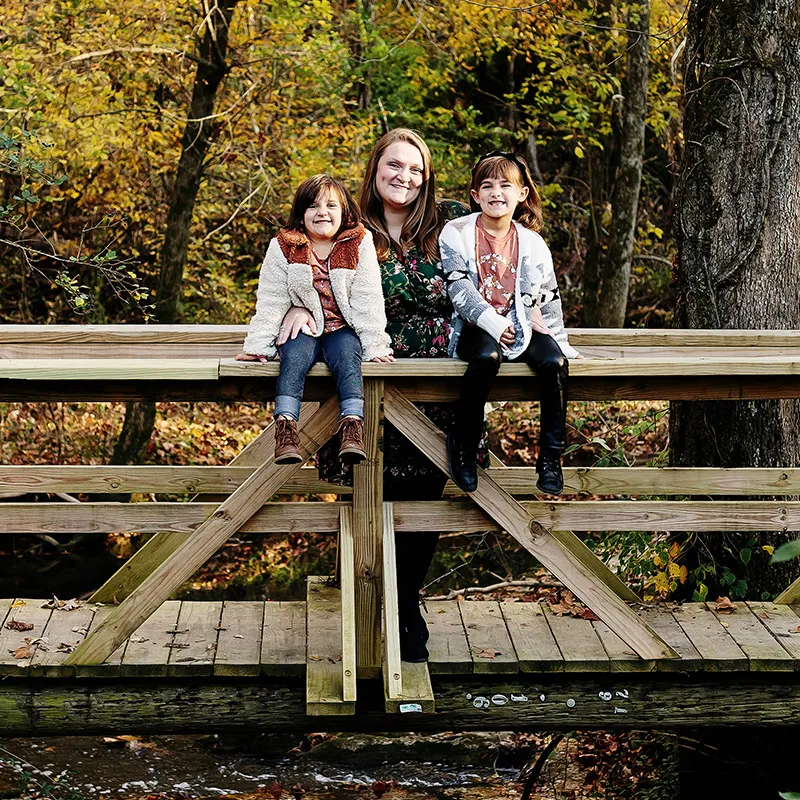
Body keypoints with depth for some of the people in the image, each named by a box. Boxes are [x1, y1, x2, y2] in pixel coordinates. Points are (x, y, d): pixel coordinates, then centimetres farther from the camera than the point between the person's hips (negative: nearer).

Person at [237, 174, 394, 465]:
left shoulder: (360, 243, -2)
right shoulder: (283, 248, 0)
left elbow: (367, 300, -5)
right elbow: (270, 302, -2)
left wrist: (374, 346, -11)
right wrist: (257, 347, -10)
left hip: (343, 329, 0)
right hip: (303, 329, 1)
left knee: (346, 354, -32)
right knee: (295, 354, -30)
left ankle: (352, 428, -43)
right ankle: (285, 429, -43)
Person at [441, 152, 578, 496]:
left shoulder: (532, 243, 10)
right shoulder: (457, 233, 1)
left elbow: (548, 298, 16)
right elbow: (459, 289, -8)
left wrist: (559, 341, 10)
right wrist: (492, 322, -19)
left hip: (520, 323, 3)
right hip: (474, 325, -3)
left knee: (554, 362, -26)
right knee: (487, 357, -38)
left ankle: (550, 455, -14)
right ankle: (463, 445, -20)